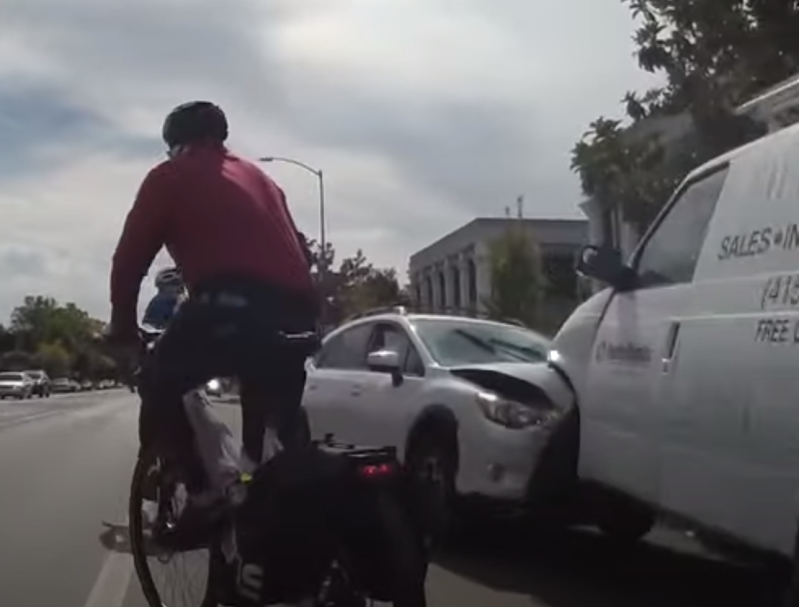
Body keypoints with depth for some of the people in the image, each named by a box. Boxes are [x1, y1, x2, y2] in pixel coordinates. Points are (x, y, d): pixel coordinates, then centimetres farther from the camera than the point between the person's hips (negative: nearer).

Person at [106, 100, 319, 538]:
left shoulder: (171, 176, 17)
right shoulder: (259, 178, 33)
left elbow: (131, 255, 13)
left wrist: (122, 325, 24)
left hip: (233, 304, -6)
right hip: (298, 312, 6)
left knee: (161, 391, 13)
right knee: (278, 426, 21)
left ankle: (200, 498, 2)